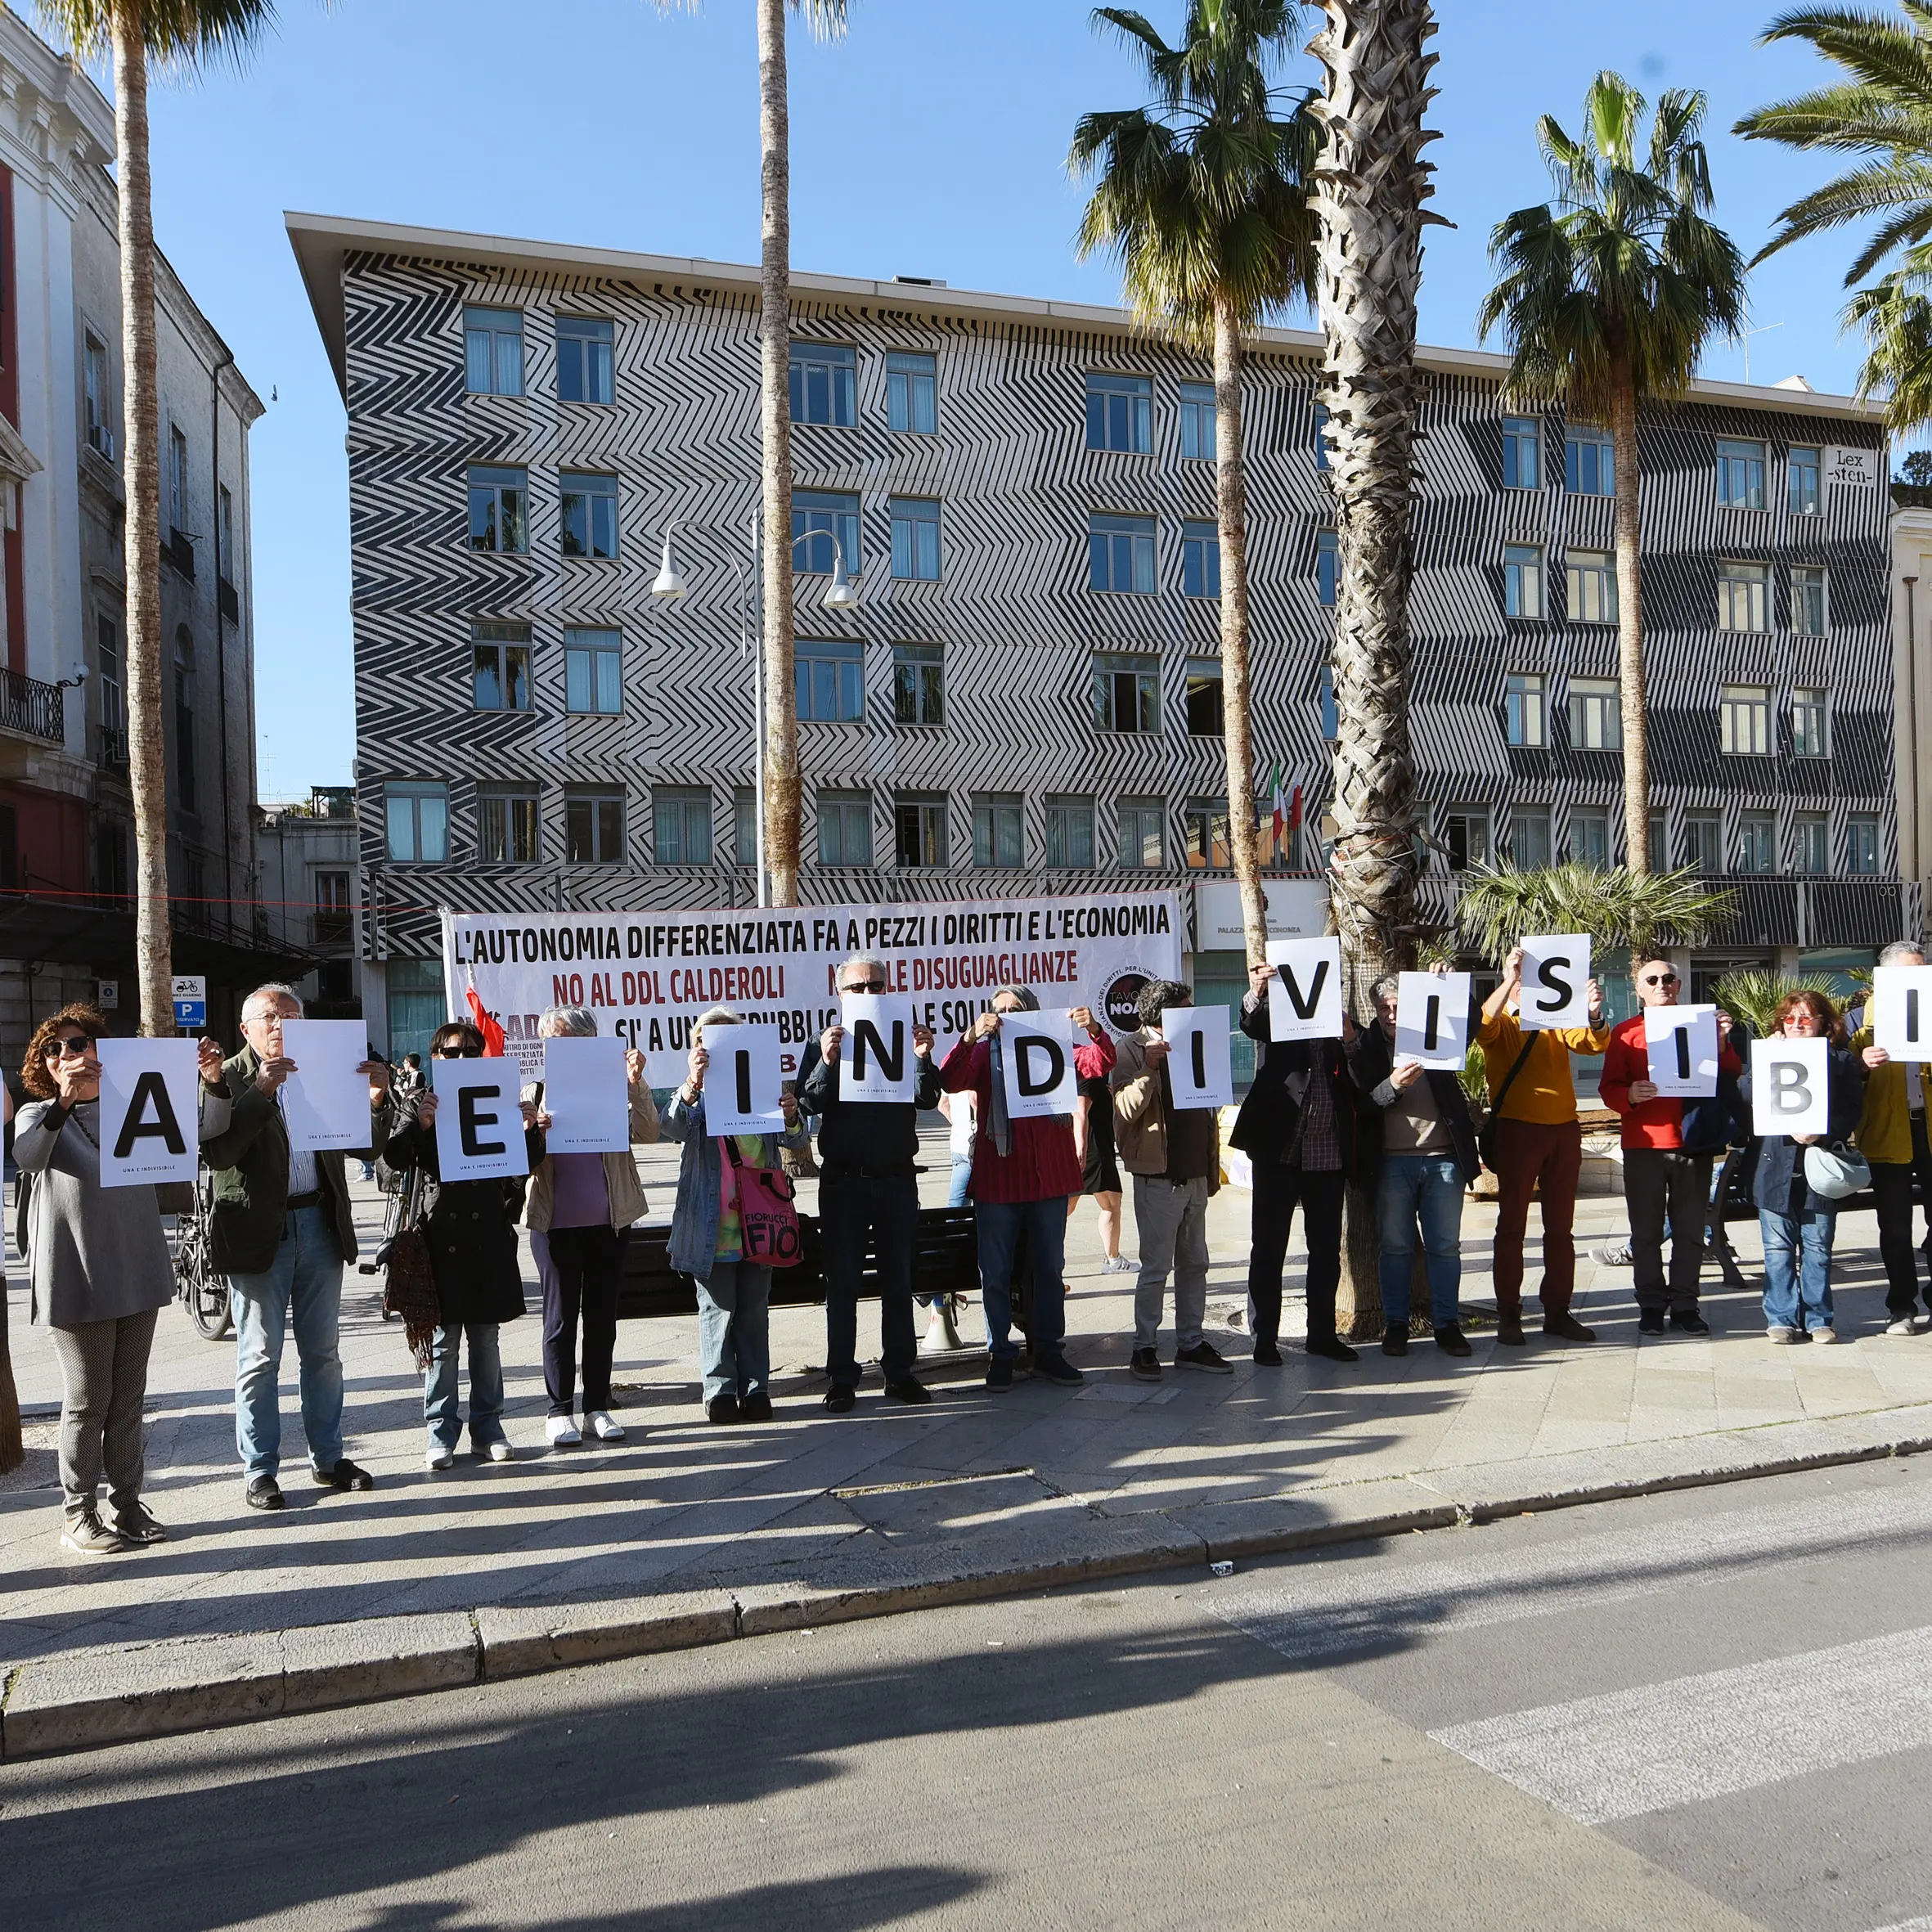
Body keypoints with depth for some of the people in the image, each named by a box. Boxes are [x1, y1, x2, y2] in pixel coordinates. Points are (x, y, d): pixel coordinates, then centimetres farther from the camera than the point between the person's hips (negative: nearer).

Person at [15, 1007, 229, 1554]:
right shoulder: (39, 1115, -1)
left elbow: (205, 1128, 1)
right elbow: (25, 1158, -23)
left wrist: (214, 1082, -18)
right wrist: (63, 1103, -38)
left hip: (139, 1273, 4)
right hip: (76, 1280, -4)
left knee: (129, 1398, 11)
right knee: (87, 1401, 2)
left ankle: (128, 1503, 21)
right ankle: (77, 1515, 13)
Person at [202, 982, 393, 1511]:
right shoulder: (227, 1079, -3)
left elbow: (369, 1148, 6)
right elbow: (217, 1152, -19)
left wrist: (376, 1099, -13)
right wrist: (261, 1091, -26)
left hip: (319, 1224, 4)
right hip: (259, 1232, -4)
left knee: (323, 1352, 13)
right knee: (260, 1358, 4)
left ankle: (328, 1458, 24)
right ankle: (259, 1471, 15)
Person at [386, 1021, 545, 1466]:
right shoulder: (419, 1105, 6)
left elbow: (526, 1165, 9)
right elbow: (394, 1158, -6)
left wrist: (531, 1130, -9)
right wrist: (420, 1125, -22)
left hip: (488, 1235, 2)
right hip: (441, 1236, -2)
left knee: (486, 1336, 10)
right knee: (443, 1338, 1)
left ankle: (487, 1426, 19)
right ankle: (441, 1431, 11)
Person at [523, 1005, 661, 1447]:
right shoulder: (535, 1092, 2)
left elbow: (647, 1134, -8)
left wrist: (636, 1083, -19)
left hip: (608, 1220, 1)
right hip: (555, 1223, -1)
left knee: (602, 1315, 9)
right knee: (560, 1317, 5)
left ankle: (598, 1406, 20)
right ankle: (560, 1410, 16)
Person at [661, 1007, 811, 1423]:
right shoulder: (693, 1094, -1)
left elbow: (796, 1140, 1)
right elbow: (673, 1129, -21)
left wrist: (792, 1118, -24)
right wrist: (692, 1086, -39)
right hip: (712, 1227, -2)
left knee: (754, 1309, 11)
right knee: (717, 1310, 5)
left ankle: (755, 1388, 20)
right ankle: (720, 1389, 14)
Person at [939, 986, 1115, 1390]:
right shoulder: (984, 1053, 4)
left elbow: (1100, 1064, -4)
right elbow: (950, 1082, -13)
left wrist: (1094, 1031, -23)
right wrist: (970, 1037, -27)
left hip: (1049, 1177, 2)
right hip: (997, 1178, -2)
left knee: (1049, 1268, 10)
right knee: (996, 1272, 3)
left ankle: (1048, 1352, 20)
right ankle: (1001, 1354, 12)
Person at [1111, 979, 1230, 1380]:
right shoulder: (1133, 1049, -6)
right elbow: (1125, 1110, -18)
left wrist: (1212, 1169, 16)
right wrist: (1148, 1068, -30)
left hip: (1195, 1177, 7)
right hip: (1158, 1178, -7)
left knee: (1194, 1263, 11)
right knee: (1156, 1267, -4)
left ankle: (1191, 1343, 19)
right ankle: (1144, 1347, 6)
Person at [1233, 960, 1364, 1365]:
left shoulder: (1341, 1022, 11)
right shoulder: (1275, 1015, 3)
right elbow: (1250, 1024, -20)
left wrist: (1350, 1041, -16)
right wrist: (1255, 993, -41)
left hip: (1329, 1152, 4)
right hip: (1279, 1147, -3)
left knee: (1327, 1248, 11)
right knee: (1268, 1247, 1)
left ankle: (1322, 1333, 23)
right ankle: (1265, 1339, 8)